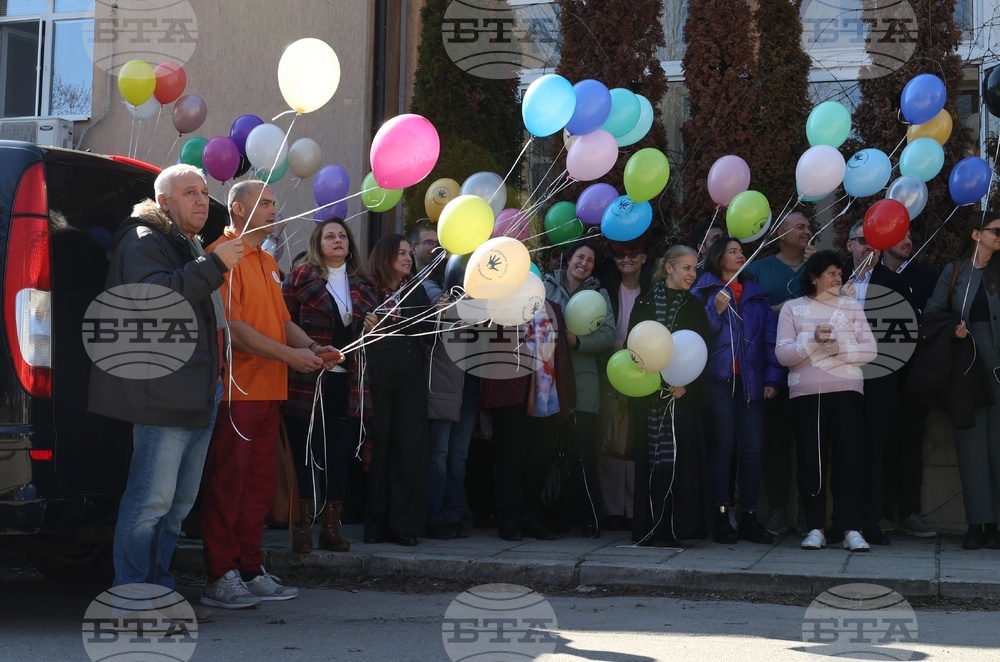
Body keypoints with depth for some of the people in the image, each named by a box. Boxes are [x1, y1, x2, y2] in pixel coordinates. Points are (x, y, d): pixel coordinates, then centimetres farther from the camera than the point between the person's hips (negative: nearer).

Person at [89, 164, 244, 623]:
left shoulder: (190, 246, 27)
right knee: (152, 499, -11)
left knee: (178, 503, 13)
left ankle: (159, 590, 20)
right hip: (163, 394, -10)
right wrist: (214, 265, -25)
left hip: (198, 395, 10)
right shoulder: (144, 241, -5)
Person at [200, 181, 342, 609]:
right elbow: (231, 325, -16)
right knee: (227, 483, -4)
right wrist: (287, 355, -16)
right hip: (236, 391, -9)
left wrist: (311, 347, 2)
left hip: (268, 391, 9)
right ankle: (221, 578, 0)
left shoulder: (268, 262, 20)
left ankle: (251, 570, 19)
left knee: (260, 483, 12)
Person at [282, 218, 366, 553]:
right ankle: (303, 527, 6)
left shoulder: (361, 283, 15)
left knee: (340, 455, 5)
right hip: (308, 381, -4)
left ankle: (331, 527, 12)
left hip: (346, 383, 4)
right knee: (306, 453, 0)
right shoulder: (301, 276, 1)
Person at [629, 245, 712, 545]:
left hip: (684, 394, 1)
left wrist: (686, 384, -11)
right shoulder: (645, 303, 6)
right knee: (651, 458, 0)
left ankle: (671, 528, -3)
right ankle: (649, 528, 3)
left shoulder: (694, 307, 10)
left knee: (676, 458, -5)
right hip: (650, 394, -1)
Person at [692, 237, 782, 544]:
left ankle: (749, 517, 4)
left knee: (753, 449, -2)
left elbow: (770, 337, 11)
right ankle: (721, 517, -1)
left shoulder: (757, 294, 17)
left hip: (750, 380, 3)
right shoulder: (704, 291, 8)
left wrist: (772, 377, 2)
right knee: (722, 448, -5)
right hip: (718, 378, -3)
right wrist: (716, 311, -15)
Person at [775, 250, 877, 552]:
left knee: (848, 458, -6)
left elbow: (869, 350, 5)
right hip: (805, 393, 0)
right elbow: (783, 354, -1)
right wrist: (812, 340, -16)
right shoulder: (792, 308, 9)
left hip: (847, 391, 1)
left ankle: (851, 529, -5)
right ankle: (815, 528, 4)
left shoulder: (852, 306, 13)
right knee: (811, 459, -1)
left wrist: (839, 347, -10)